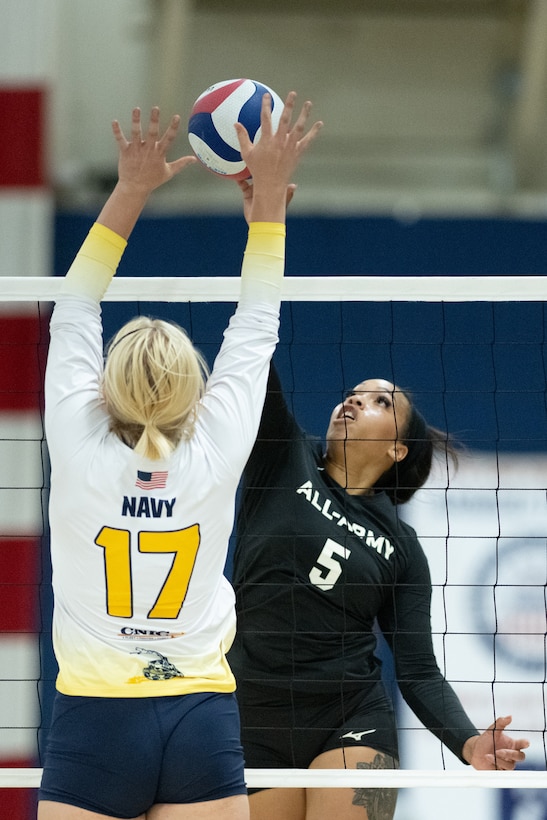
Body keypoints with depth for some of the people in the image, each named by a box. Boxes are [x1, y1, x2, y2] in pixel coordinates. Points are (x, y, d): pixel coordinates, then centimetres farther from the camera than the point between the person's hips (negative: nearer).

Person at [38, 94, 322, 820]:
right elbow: (254, 331, 8)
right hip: (204, 723, 1)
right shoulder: (215, 456, -3)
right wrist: (269, 195, 14)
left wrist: (130, 191, 9)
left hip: (95, 725, -1)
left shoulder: (83, 452, -6)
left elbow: (73, 317, 6)